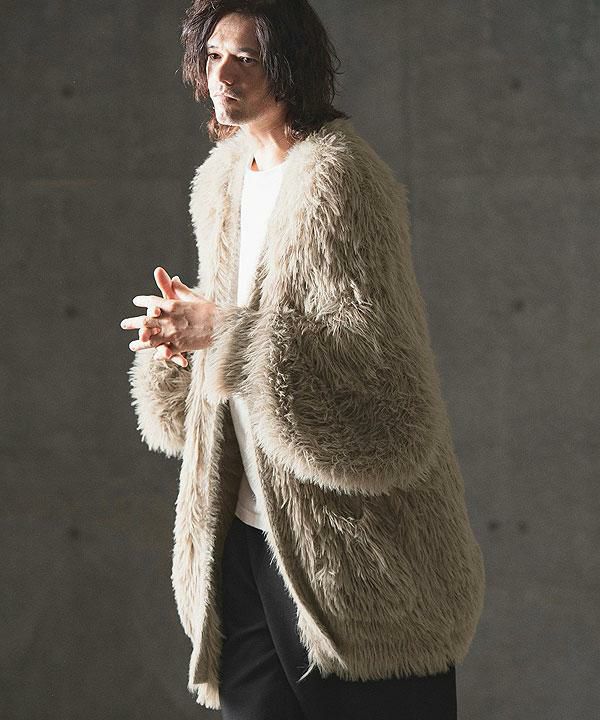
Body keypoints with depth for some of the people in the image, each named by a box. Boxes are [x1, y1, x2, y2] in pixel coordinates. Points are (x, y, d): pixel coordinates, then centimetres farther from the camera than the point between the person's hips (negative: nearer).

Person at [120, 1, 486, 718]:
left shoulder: (338, 176, -15)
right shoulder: (224, 181, 12)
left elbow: (378, 366, -22)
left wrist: (228, 333, -22)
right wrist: (185, 338, -1)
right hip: (244, 532, 8)